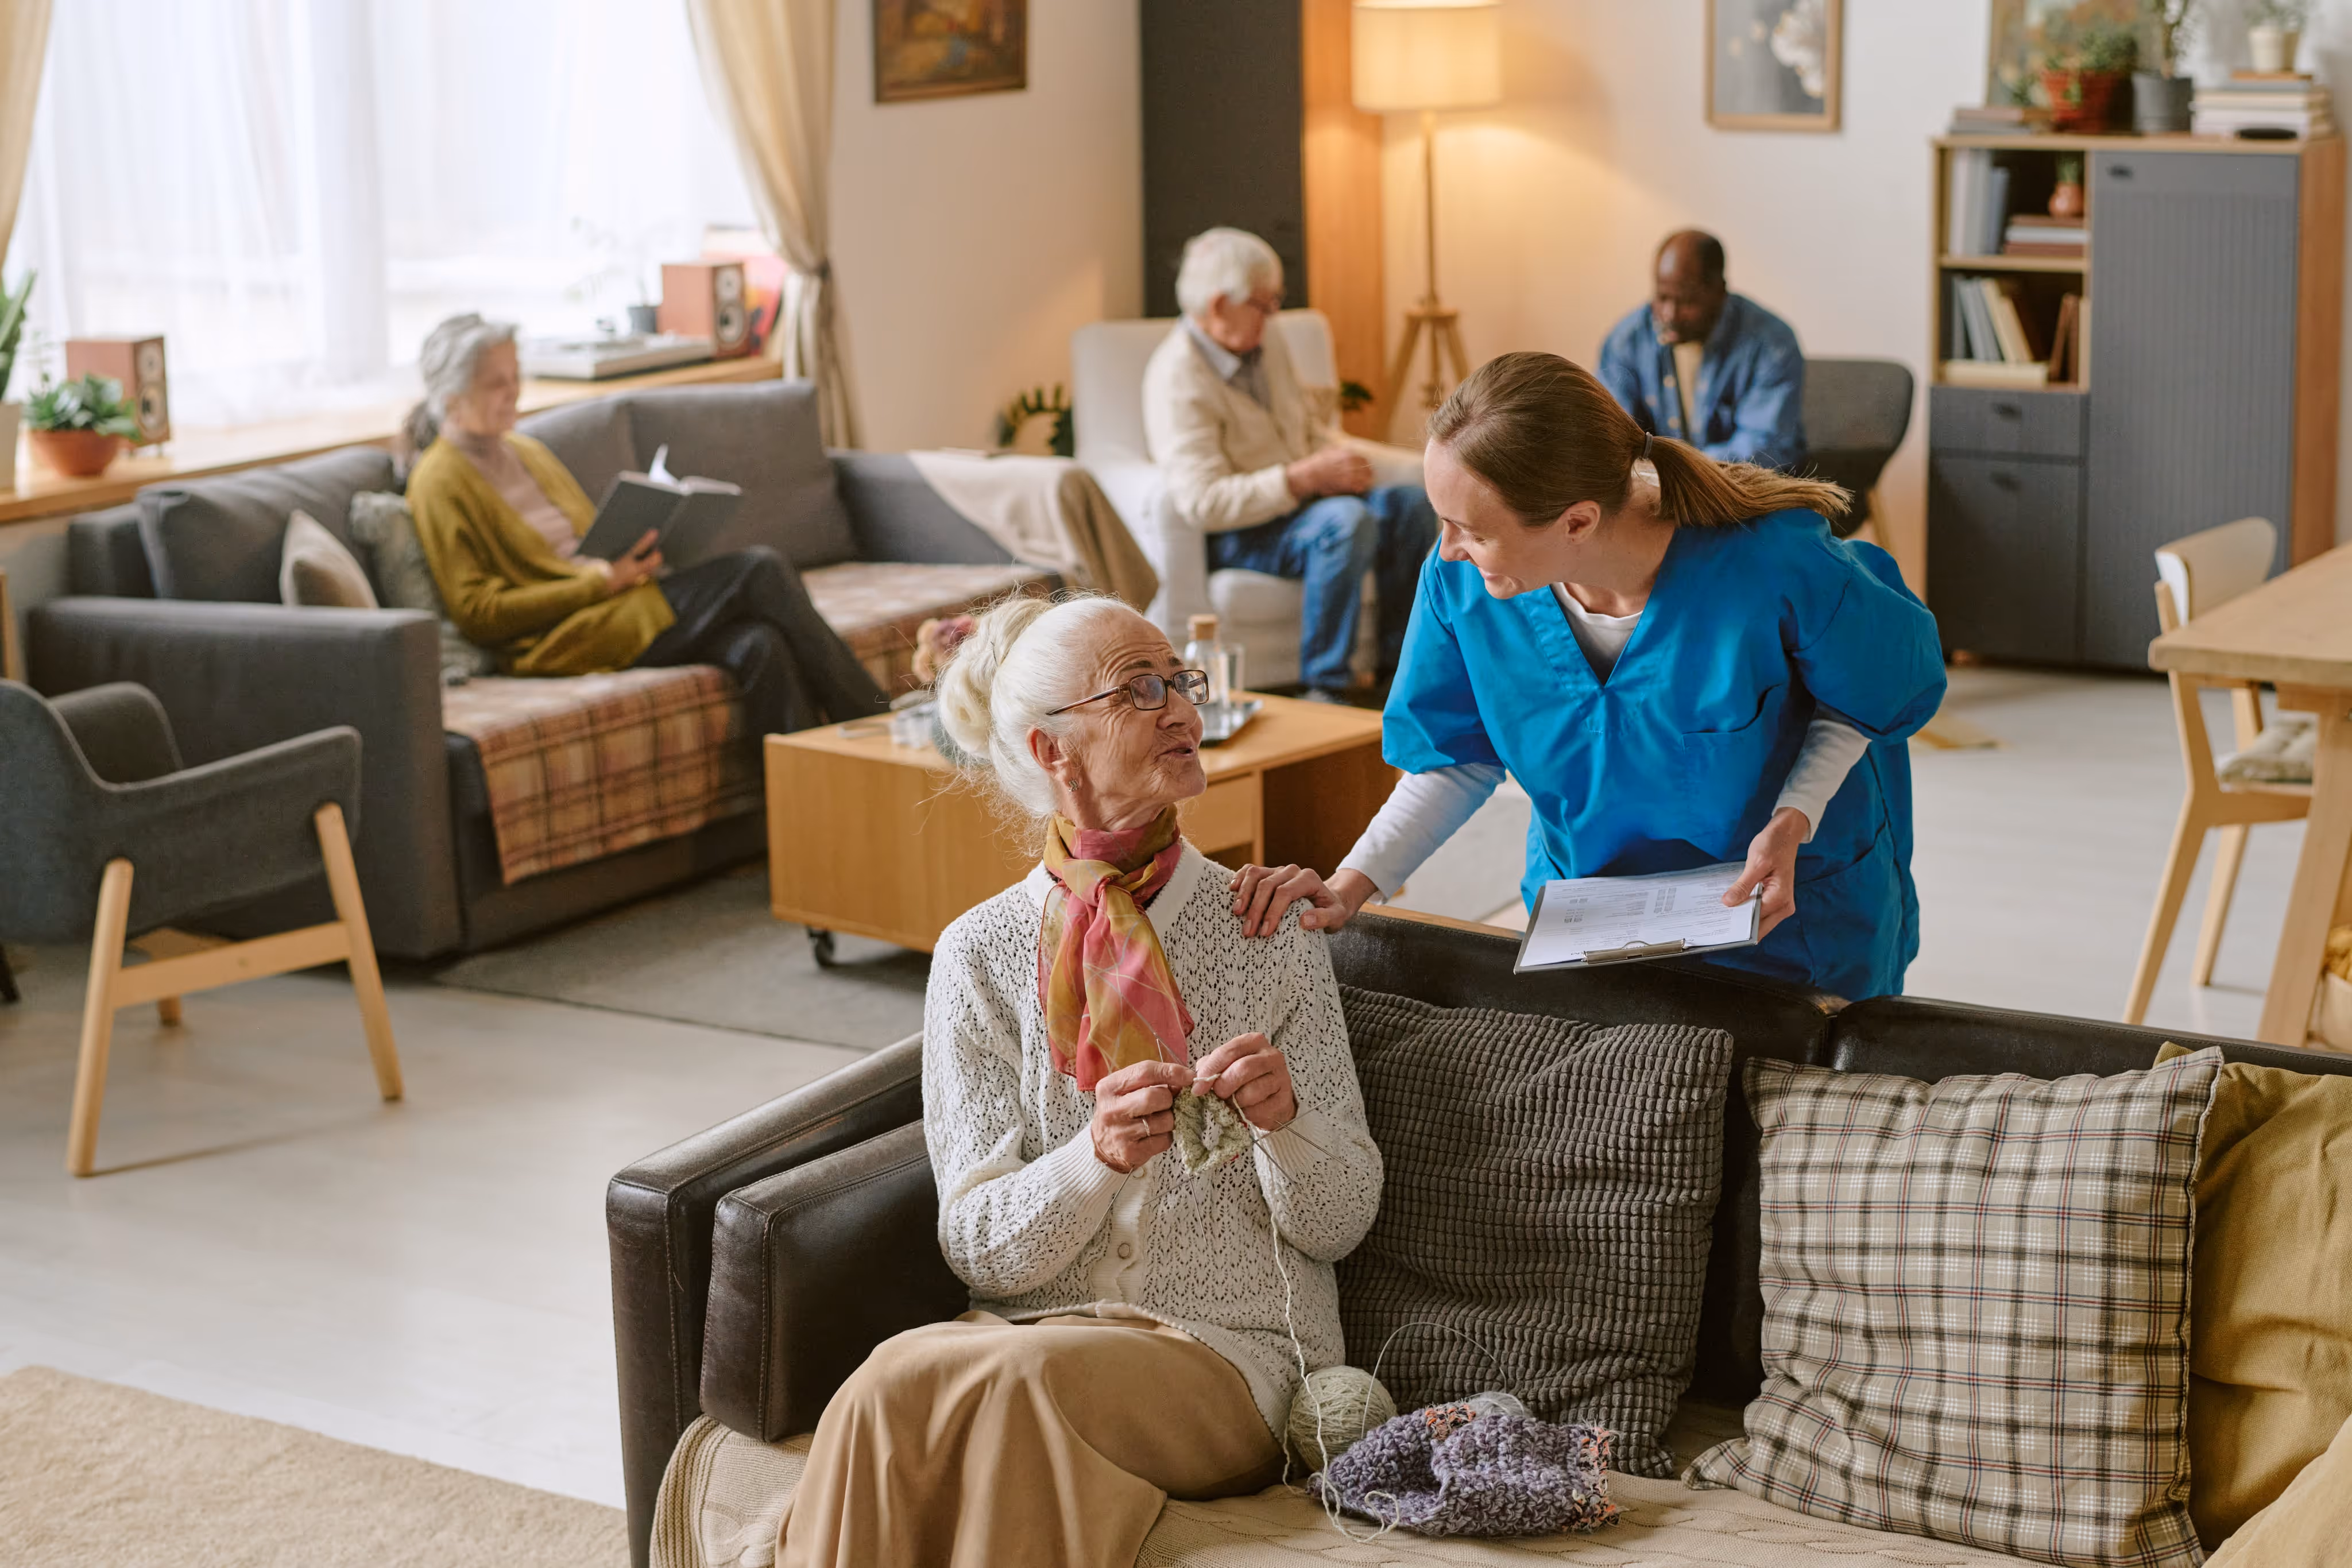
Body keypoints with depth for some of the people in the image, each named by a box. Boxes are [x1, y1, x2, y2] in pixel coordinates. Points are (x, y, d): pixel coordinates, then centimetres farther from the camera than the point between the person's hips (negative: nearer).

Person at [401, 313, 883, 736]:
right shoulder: (440, 482, -4)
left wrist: (632, 555, 1)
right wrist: (600, 580, -16)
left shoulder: (523, 450, 20)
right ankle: (876, 723, -11)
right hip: (564, 636, -8)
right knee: (760, 573, -19)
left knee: (757, 646, -24)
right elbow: (478, 614, -11)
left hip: (610, 600, 8)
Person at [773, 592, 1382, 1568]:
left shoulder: (1269, 932, 5)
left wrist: (1284, 1122, -17)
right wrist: (1097, 1159, -22)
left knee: (1024, 1377, -34)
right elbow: (979, 1248, -1)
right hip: (1029, 1329, 1)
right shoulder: (979, 956, 5)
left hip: (1229, 1350, -1)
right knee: (893, 1385, -34)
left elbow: (1340, 1223, 5)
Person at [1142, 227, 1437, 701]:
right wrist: (1308, 477, -27)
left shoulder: (1267, 346, 7)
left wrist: (1338, 459, -3)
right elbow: (1203, 502, -28)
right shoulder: (1178, 380, -21)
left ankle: (1400, 666, 1)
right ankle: (1323, 689, -28)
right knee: (1346, 520, -33)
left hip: (1298, 500, 9)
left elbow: (1308, 422, 22)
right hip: (1233, 536, -9)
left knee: (1411, 504, -9)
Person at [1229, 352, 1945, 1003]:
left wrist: (1793, 823, -27)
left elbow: (1869, 694, -12)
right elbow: (1461, 758, -7)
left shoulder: (1776, 566, -34)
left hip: (1794, 901, -2)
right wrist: (1348, 887, -19)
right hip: (1586, 907, 3)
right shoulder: (1460, 581, -23)